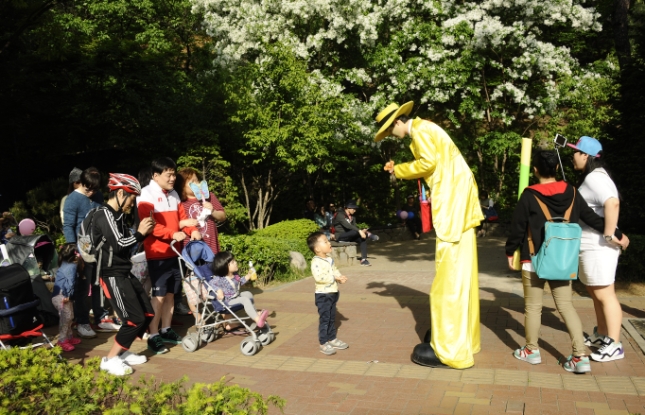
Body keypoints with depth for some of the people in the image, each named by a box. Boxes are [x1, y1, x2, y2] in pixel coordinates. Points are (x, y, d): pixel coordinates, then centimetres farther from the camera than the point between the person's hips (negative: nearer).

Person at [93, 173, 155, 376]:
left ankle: (123, 352, 23)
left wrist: (142, 232, 1)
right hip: (113, 276, -10)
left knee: (148, 314, 10)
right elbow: (119, 244, -24)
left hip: (125, 274, 10)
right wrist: (140, 233, -11)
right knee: (134, 319, -11)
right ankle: (110, 359, 4)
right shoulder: (104, 215, -15)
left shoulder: (118, 216, 15)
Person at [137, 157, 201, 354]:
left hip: (174, 252, 7)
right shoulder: (147, 194, -8)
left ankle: (166, 330, 24)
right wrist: (173, 233, -27)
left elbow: (182, 217, 18)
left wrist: (192, 230, -2)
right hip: (157, 254, -7)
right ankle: (153, 336, 4)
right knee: (159, 295, -5)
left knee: (171, 293, 12)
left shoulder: (174, 195, 15)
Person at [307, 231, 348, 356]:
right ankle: (323, 343, 7)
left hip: (333, 293, 8)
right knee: (324, 319, -2)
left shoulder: (329, 259, 8)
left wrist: (340, 277, -8)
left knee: (332, 318, 18)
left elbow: (335, 270, 14)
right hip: (323, 295, -8)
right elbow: (319, 277, -31)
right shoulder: (316, 262, -21)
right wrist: (334, 278, -26)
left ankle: (332, 338, 30)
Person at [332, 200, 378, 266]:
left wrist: (361, 231, -21)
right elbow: (347, 225, -28)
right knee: (355, 231, -32)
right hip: (339, 236, -7)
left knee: (363, 238, -18)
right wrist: (359, 231, -35)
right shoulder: (340, 214, -14)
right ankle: (369, 235, -10)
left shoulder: (352, 217, 11)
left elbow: (354, 226, 1)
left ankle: (363, 259, -20)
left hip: (348, 236, 7)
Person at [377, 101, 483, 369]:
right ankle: (465, 339, 24)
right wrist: (400, 170, 14)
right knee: (460, 275, 14)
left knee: (449, 278, -8)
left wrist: (399, 170, -5)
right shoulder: (424, 131, 22)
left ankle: (450, 348, -3)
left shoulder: (420, 129, -6)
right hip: (457, 204, 10)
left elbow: (428, 162, -19)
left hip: (452, 203, -10)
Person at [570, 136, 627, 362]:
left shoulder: (594, 177, -18)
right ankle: (601, 335, 31)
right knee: (595, 292, 19)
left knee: (604, 294, -4)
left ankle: (614, 345, 3)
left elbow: (612, 202, -34)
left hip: (598, 247, -11)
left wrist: (609, 235, -30)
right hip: (590, 246, 11)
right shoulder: (591, 177, 15)